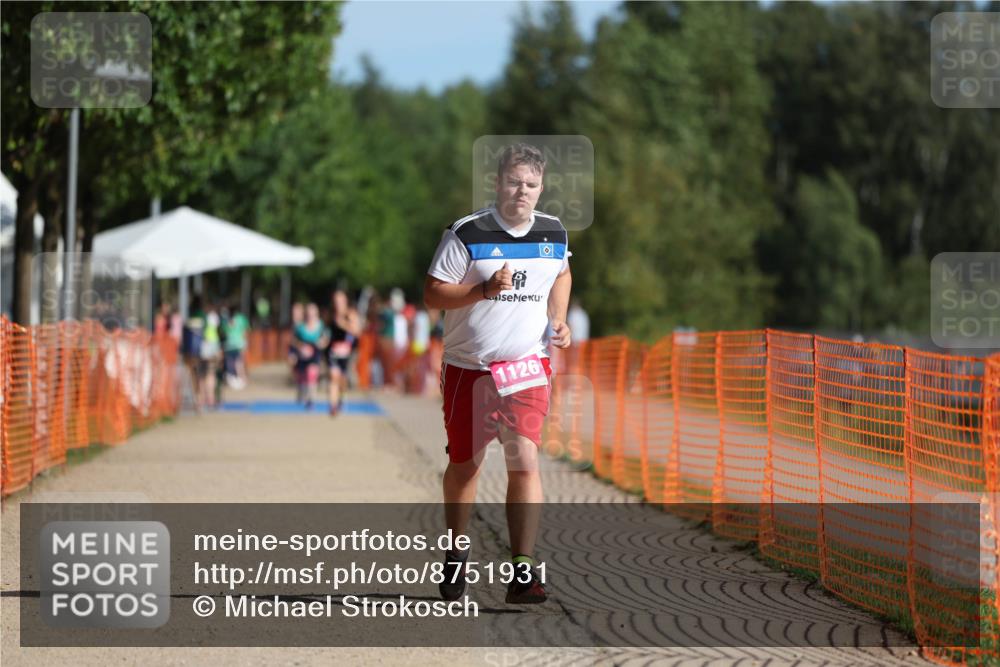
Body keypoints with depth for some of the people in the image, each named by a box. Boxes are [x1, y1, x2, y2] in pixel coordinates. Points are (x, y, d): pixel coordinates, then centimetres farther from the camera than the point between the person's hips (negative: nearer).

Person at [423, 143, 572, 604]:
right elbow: (431, 294, -10)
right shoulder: (467, 234, -10)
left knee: (524, 460, -14)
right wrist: (485, 290, -24)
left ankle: (522, 570, -14)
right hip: (468, 369, -1)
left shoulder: (554, 233, 4)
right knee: (464, 464, 11)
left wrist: (558, 321, 10)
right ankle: (456, 555, 33)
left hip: (527, 367, 1)